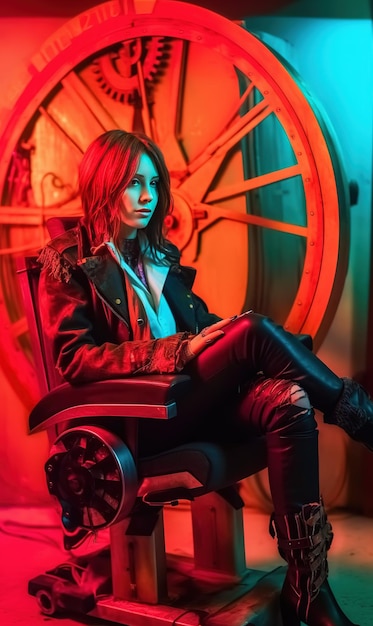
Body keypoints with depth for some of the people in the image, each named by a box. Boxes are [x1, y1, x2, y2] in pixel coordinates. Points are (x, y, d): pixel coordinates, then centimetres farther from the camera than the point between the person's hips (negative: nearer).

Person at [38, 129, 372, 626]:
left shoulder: (159, 256, 22)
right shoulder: (68, 263, 2)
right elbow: (74, 358, -11)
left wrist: (221, 332, -3)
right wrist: (179, 349, -22)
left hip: (188, 402, 6)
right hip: (133, 421, -6)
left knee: (288, 401, -27)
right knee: (254, 329, -26)